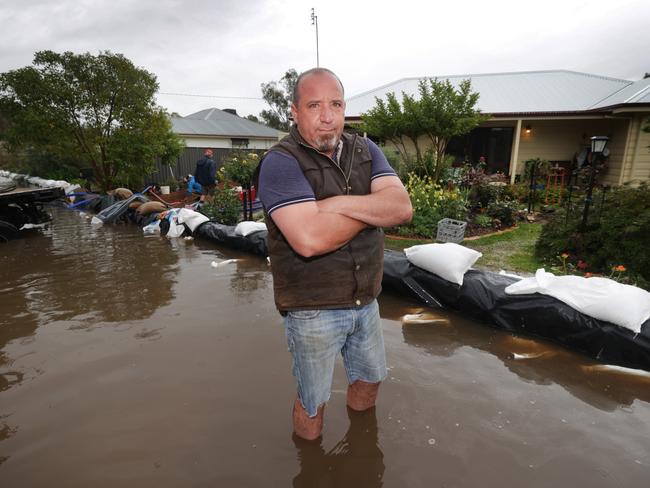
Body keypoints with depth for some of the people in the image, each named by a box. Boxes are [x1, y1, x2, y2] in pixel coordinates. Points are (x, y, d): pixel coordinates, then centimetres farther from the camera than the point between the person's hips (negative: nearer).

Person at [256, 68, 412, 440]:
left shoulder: (365, 151, 1)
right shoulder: (280, 162, -18)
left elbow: (402, 208, -12)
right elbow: (309, 239, -33)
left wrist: (340, 203, -25)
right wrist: (374, 209, -18)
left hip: (366, 301, 7)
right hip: (313, 309, -6)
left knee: (370, 379, 27)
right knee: (313, 401, 14)